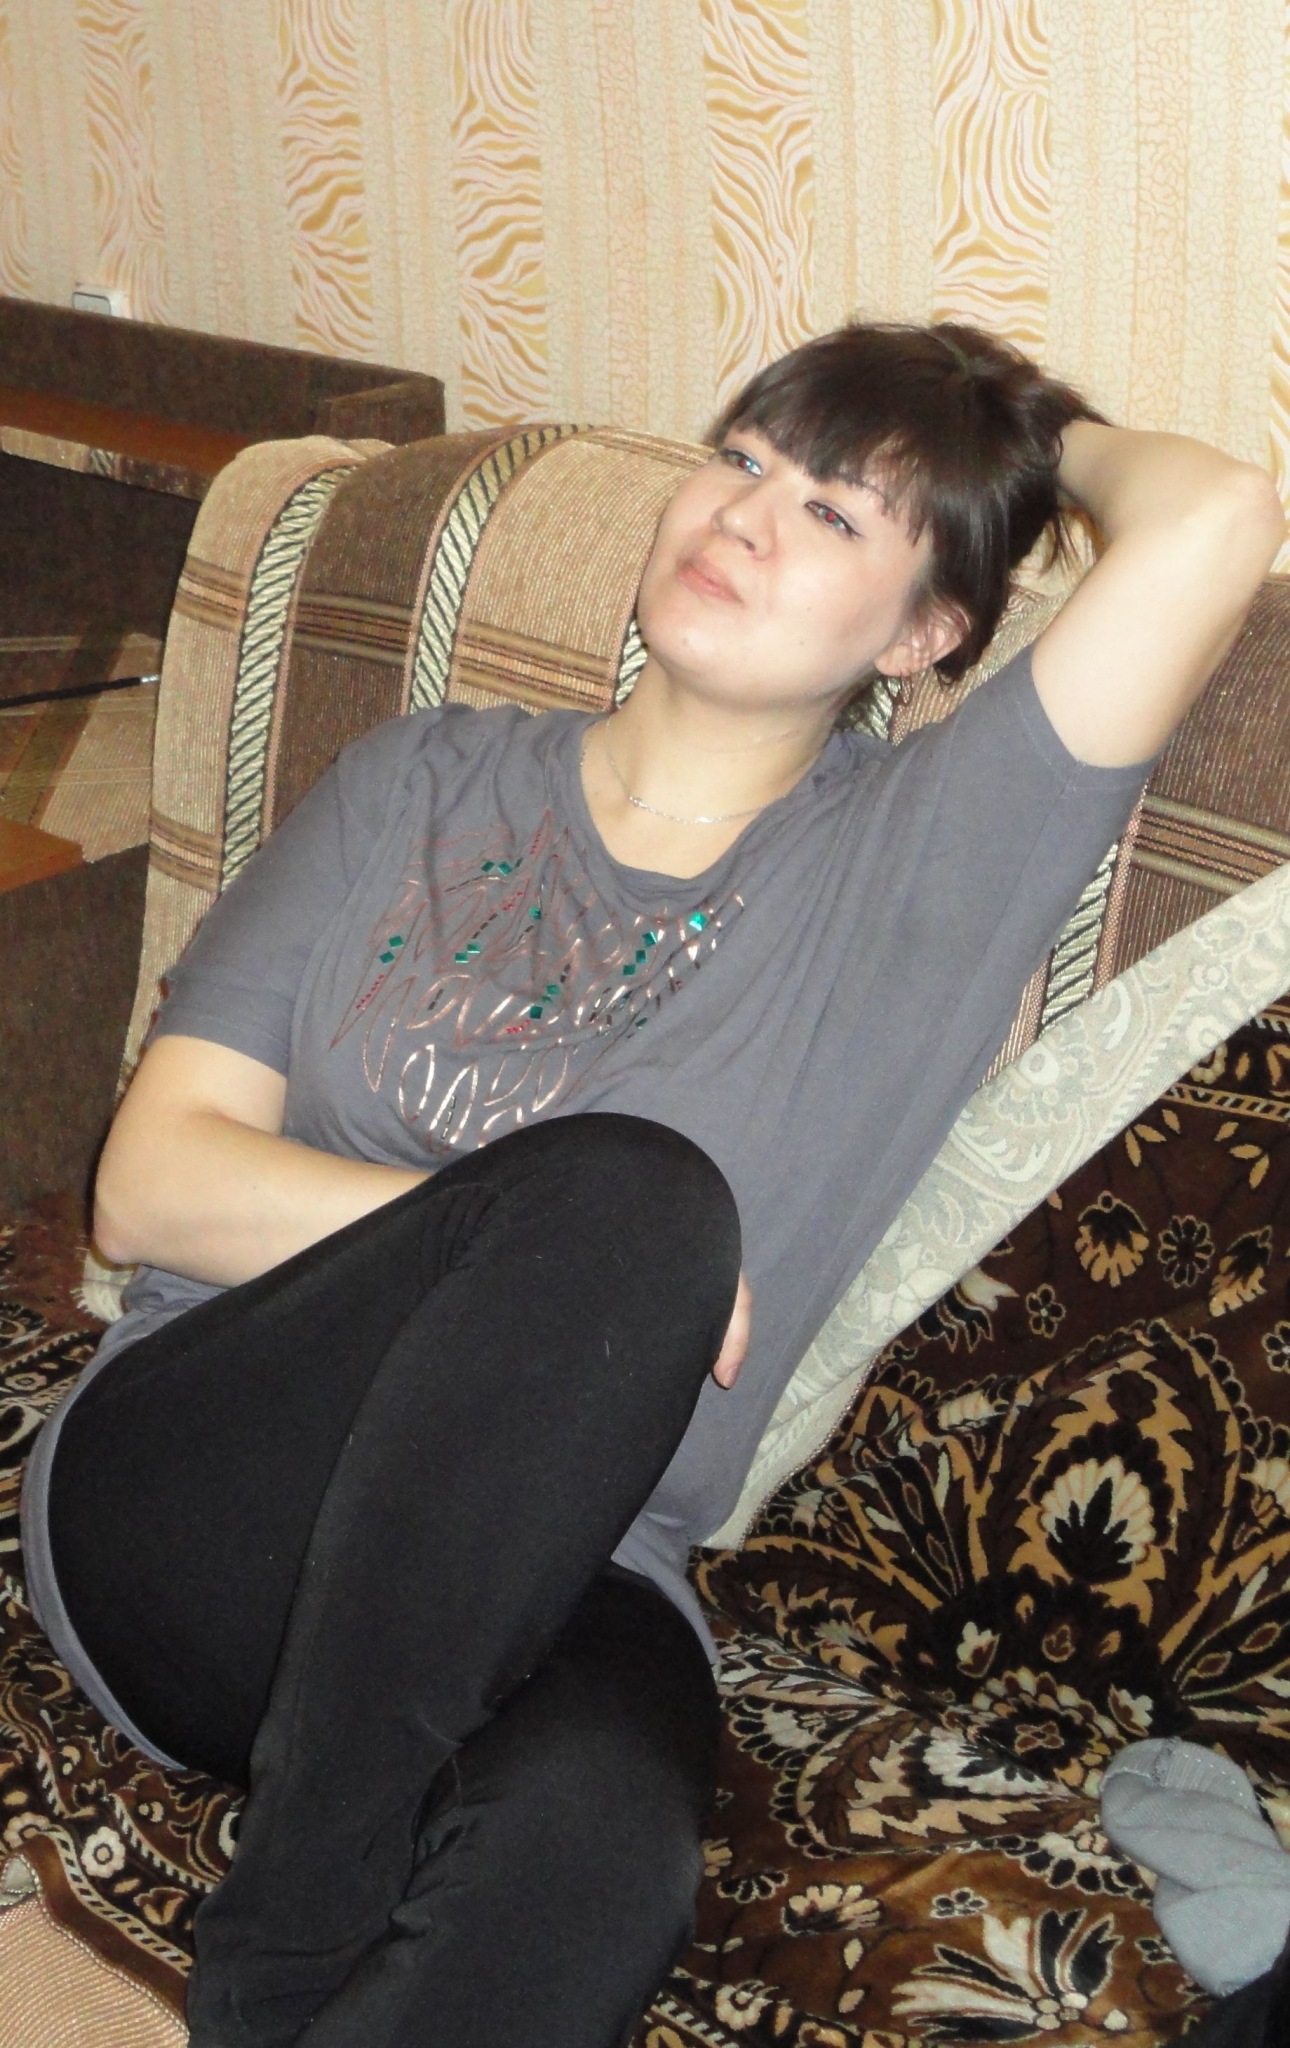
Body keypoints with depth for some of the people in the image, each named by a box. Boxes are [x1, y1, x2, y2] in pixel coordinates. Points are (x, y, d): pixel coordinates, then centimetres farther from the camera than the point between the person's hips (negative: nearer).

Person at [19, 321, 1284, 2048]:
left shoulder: (918, 867, 8)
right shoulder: (429, 783, 14)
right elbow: (152, 1182, 5)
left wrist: (1055, 443, 15)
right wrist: (545, 1231, -9)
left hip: (545, 1598, -2)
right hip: (176, 1501, 2)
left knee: (593, 1833, -39)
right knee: (629, 1189, -30)